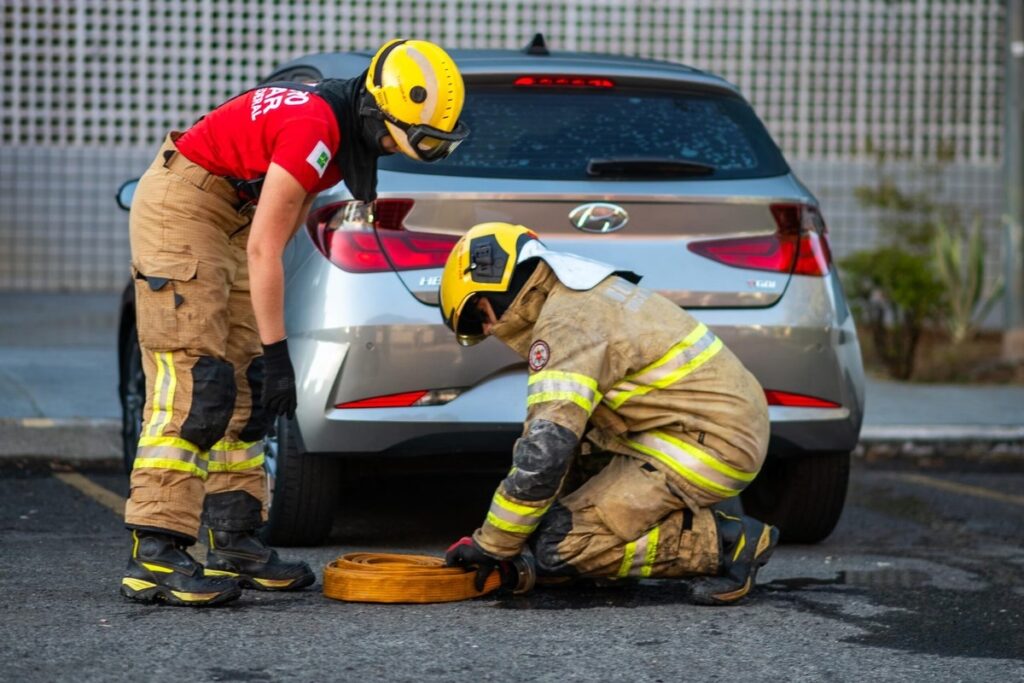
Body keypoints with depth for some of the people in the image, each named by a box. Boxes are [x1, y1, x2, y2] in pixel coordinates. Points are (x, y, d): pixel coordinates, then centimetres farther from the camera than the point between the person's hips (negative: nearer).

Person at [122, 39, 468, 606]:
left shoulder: (344, 121, 3)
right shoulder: (316, 129, -27)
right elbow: (263, 250, -25)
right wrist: (276, 351, -21)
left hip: (228, 218, 11)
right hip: (180, 205, -11)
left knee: (245, 387, 9)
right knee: (193, 383, -16)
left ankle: (235, 540, 12)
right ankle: (154, 557, -20)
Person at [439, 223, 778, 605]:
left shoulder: (567, 322, -15)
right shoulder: (587, 296, 18)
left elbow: (544, 451, -23)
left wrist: (493, 544, -13)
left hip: (708, 445, -10)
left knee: (558, 547, -12)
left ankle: (724, 543, -11)